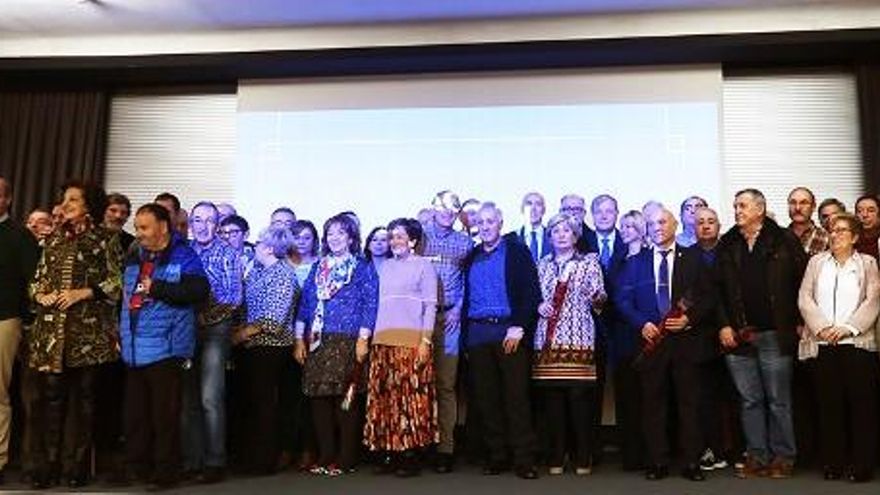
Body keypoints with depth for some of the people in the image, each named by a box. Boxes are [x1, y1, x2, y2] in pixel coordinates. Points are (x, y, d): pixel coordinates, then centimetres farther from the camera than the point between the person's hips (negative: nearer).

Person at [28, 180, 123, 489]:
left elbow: (117, 280, -2)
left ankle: (76, 467, 9)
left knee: (82, 396, 1)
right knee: (50, 394, 1)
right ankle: (45, 467, 8)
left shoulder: (105, 238, 3)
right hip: (51, 328, 4)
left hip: (88, 329, -4)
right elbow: (37, 279, 20)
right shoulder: (54, 238, 18)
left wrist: (82, 293, -11)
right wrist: (41, 296, 0)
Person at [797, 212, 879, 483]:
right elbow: (805, 298, 6)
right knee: (829, 405, 3)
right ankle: (834, 463, 11)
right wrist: (822, 327, -9)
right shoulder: (817, 262, 15)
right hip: (823, 345, 2)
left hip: (858, 343, -1)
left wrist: (847, 328, -13)